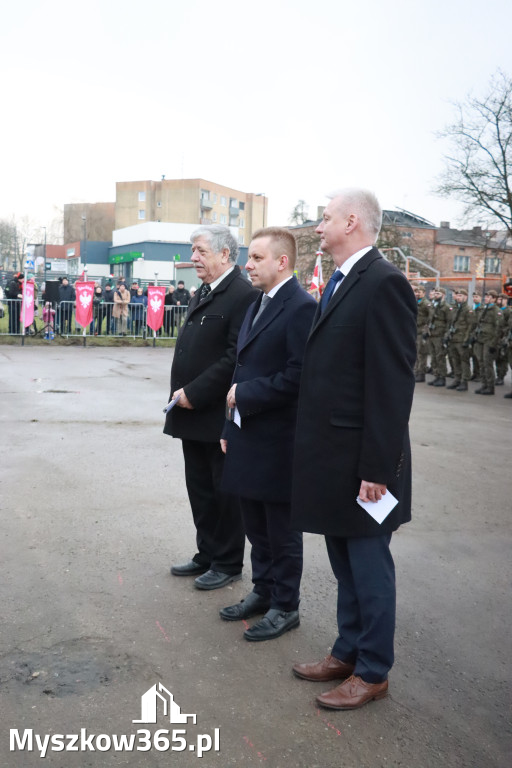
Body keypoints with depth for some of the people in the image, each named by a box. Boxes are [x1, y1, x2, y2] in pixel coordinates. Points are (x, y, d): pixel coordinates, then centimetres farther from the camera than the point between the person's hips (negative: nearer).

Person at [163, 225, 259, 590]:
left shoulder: (244, 295, -16)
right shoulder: (203, 293, 14)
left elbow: (235, 359, -22)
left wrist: (193, 394, -20)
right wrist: (182, 394, 9)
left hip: (219, 416, -9)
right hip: (193, 414, 9)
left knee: (225, 492, 7)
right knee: (200, 490, 17)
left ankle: (228, 564, 22)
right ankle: (207, 555, 32)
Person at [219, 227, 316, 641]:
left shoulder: (301, 307, -15)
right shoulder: (257, 306, 14)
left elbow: (297, 377, -24)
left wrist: (244, 395, -15)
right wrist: (231, 427, 14)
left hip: (278, 443, -8)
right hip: (248, 439, 9)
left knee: (282, 531, 7)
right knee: (256, 526, 19)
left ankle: (285, 607, 22)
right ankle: (263, 591, 35)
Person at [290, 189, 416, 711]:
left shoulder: (383, 283, -16)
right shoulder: (338, 284, 12)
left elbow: (393, 384, -20)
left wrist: (377, 467, -20)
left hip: (361, 462, -9)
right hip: (331, 457, 9)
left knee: (369, 569, 7)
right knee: (345, 567, 20)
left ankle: (372, 673, 24)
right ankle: (347, 653, 37)